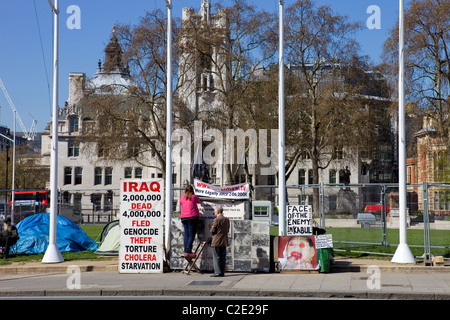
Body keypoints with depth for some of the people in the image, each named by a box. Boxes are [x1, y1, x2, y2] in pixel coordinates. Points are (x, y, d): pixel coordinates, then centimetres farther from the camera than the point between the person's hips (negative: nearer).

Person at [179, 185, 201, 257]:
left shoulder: (182, 197, 9)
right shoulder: (193, 197, -1)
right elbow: (199, 201, 16)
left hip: (184, 218, 4)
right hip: (192, 217, -4)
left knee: (186, 234, 8)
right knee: (191, 235, -5)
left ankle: (186, 251, 3)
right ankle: (188, 251, -13)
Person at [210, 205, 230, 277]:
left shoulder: (216, 220, -14)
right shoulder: (227, 219, 9)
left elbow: (212, 231, -12)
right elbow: (227, 230, 12)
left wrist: (213, 234, 9)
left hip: (217, 241, -7)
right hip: (224, 241, 7)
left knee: (216, 257, -2)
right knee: (223, 257, 8)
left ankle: (217, 272, -4)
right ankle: (222, 272, 9)